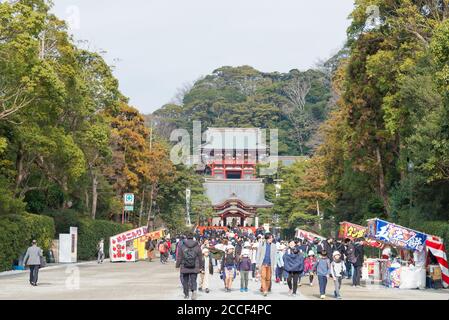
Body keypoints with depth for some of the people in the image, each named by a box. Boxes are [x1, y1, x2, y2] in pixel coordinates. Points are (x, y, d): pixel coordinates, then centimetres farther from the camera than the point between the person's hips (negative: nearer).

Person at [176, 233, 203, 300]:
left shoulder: (182, 246, -2)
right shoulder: (197, 246, 1)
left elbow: (179, 257, 1)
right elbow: (200, 257, 6)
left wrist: (177, 265, 10)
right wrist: (201, 266, 16)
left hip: (185, 268, 0)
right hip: (194, 268, 0)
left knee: (185, 281, 12)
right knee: (193, 281, 3)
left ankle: (186, 295, 18)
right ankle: (194, 290, -23)